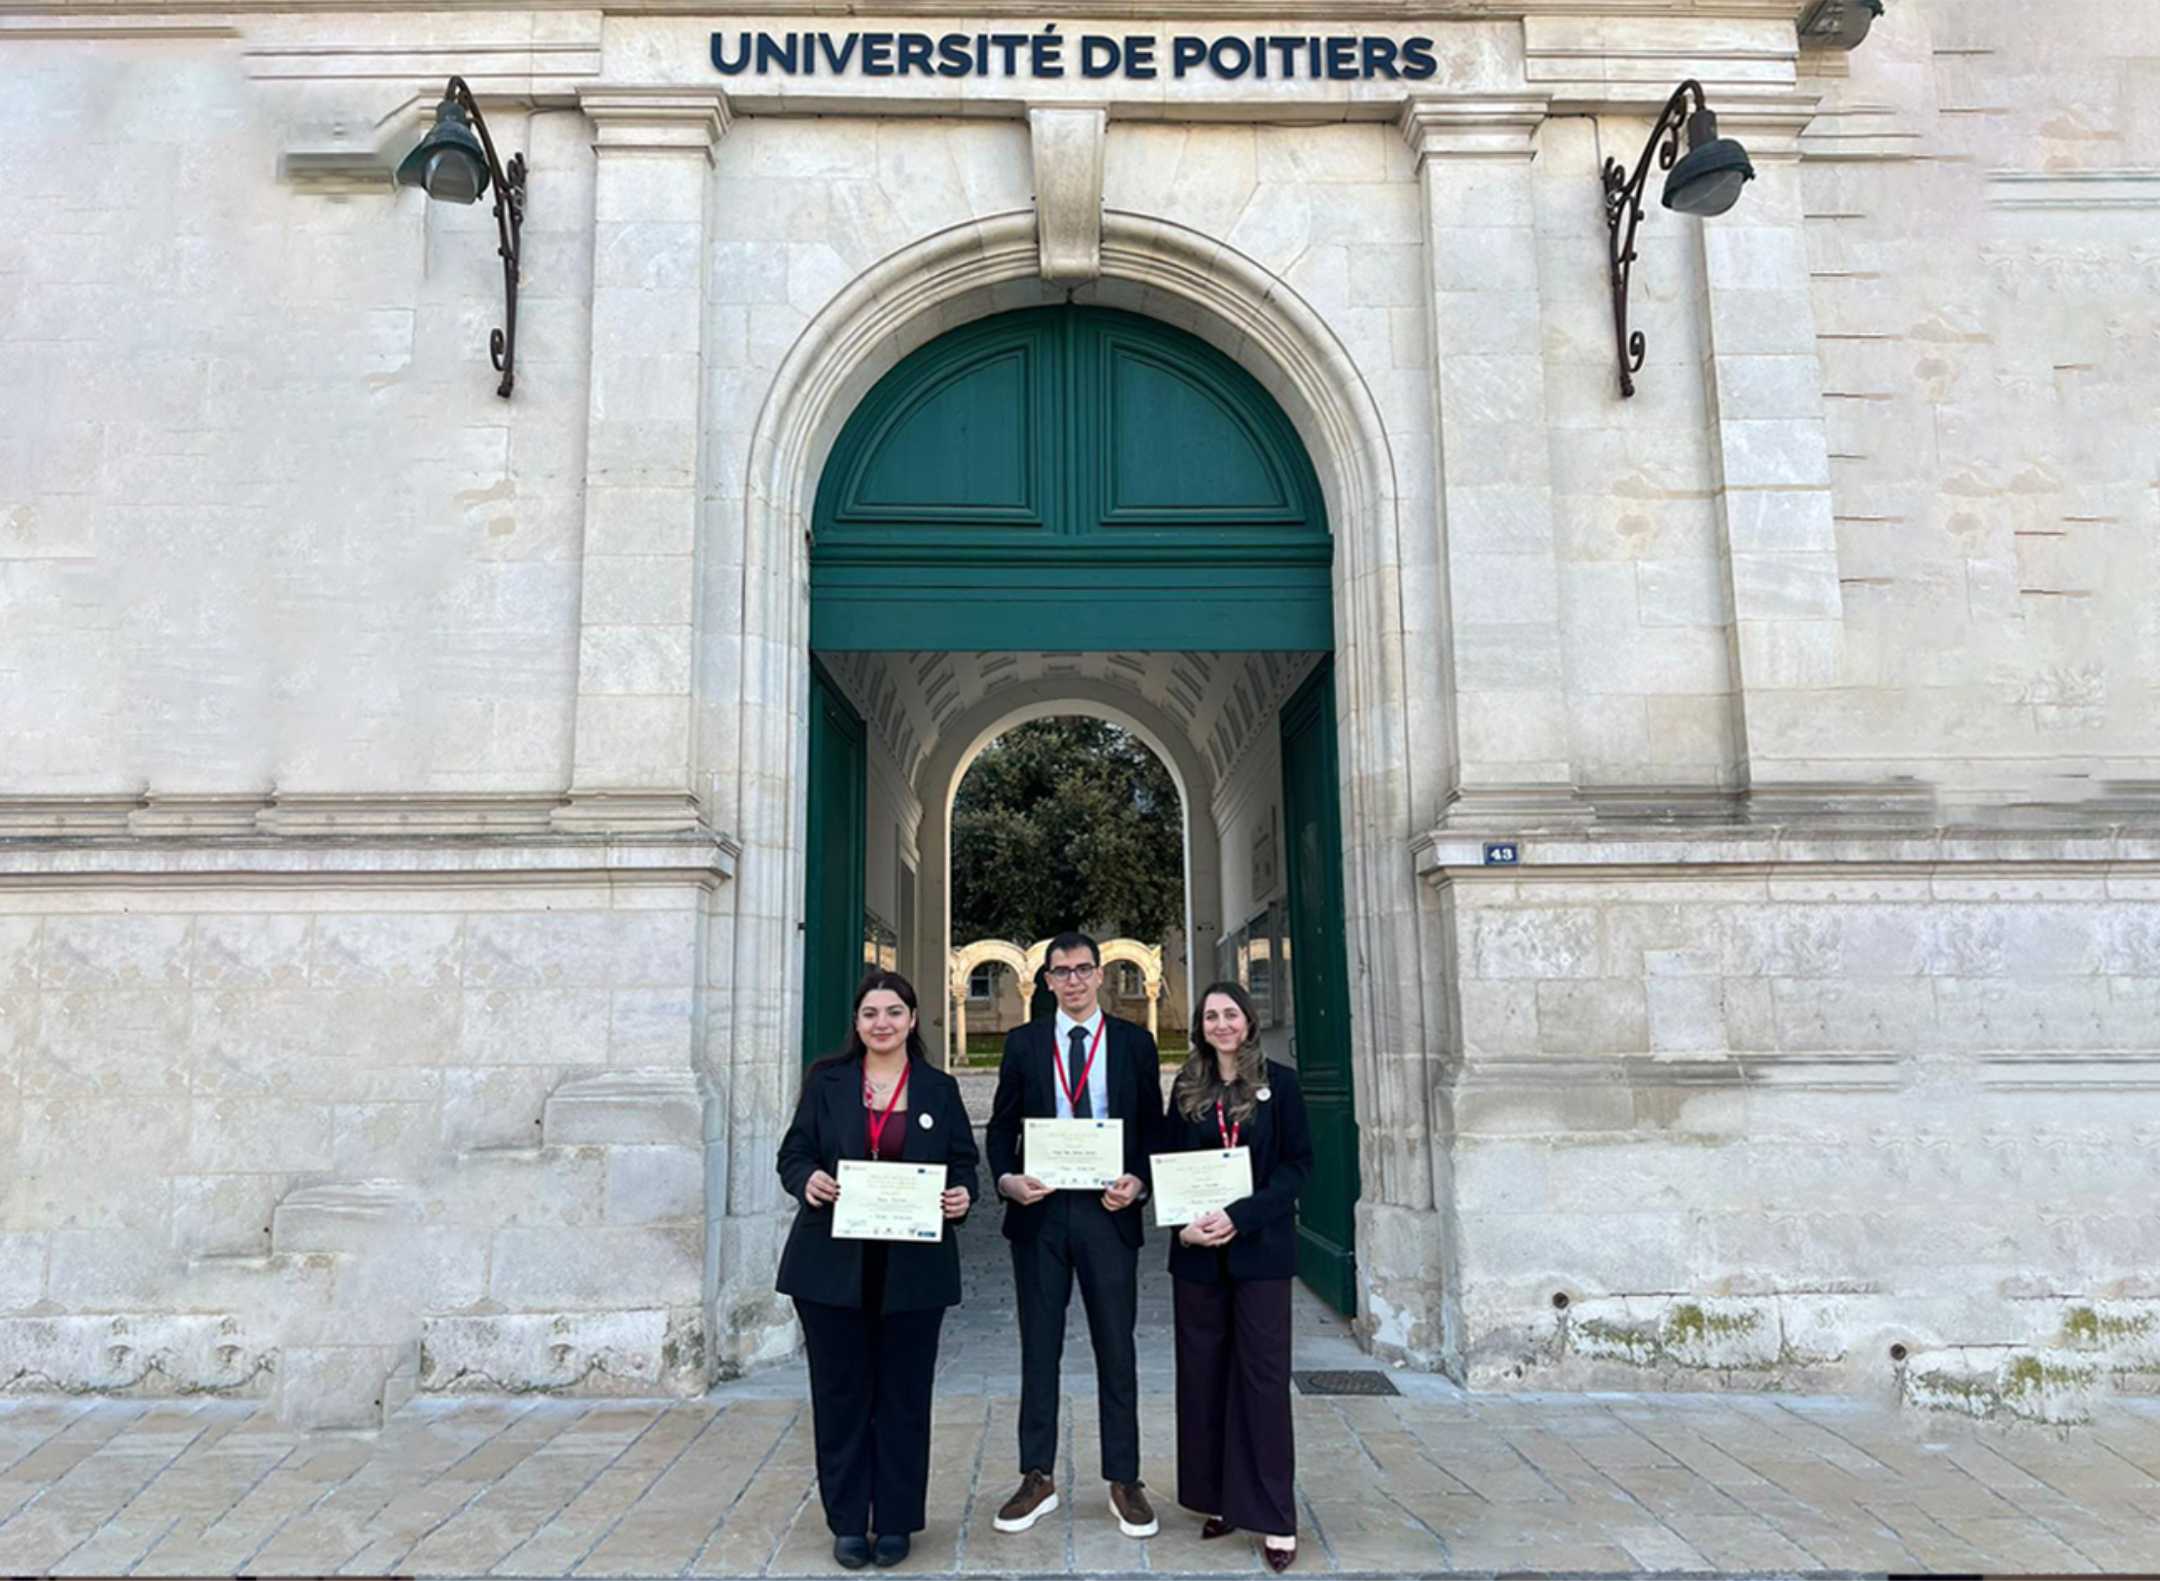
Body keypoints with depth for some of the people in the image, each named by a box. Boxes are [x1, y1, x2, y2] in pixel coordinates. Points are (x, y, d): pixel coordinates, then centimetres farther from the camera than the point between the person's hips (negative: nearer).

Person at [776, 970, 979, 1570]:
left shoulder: (939, 1088, 5)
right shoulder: (826, 1081, 3)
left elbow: (964, 1165, 8)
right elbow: (793, 1154, 4)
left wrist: (963, 1195, -13)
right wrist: (807, 1180, -18)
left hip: (913, 1268, 0)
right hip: (833, 1265, 0)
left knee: (903, 1395, 8)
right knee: (841, 1392, 7)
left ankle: (896, 1521, 21)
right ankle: (848, 1522, 21)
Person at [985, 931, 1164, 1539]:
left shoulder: (1135, 1042, 4)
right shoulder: (1023, 1042, 5)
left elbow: (1154, 1127, 6)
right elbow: (1000, 1126, 6)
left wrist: (1138, 1182, -10)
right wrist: (1006, 1179, -11)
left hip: (1109, 1212, -1)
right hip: (1039, 1212, 1)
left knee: (1116, 1349, 7)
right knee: (1039, 1349, 10)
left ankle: (1124, 1481, 20)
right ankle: (1038, 1479, 21)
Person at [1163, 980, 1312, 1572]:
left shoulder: (1279, 1083, -1)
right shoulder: (1187, 1087, 8)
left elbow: (1299, 1163, -5)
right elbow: (1168, 1163, 9)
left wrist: (1241, 1216, -15)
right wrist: (1185, 1223, -8)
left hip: (1259, 1249, -3)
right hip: (1197, 1251, 3)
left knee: (1263, 1376, -2)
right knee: (1202, 1374, 8)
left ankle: (1275, 1518, 6)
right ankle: (1216, 1499, 21)